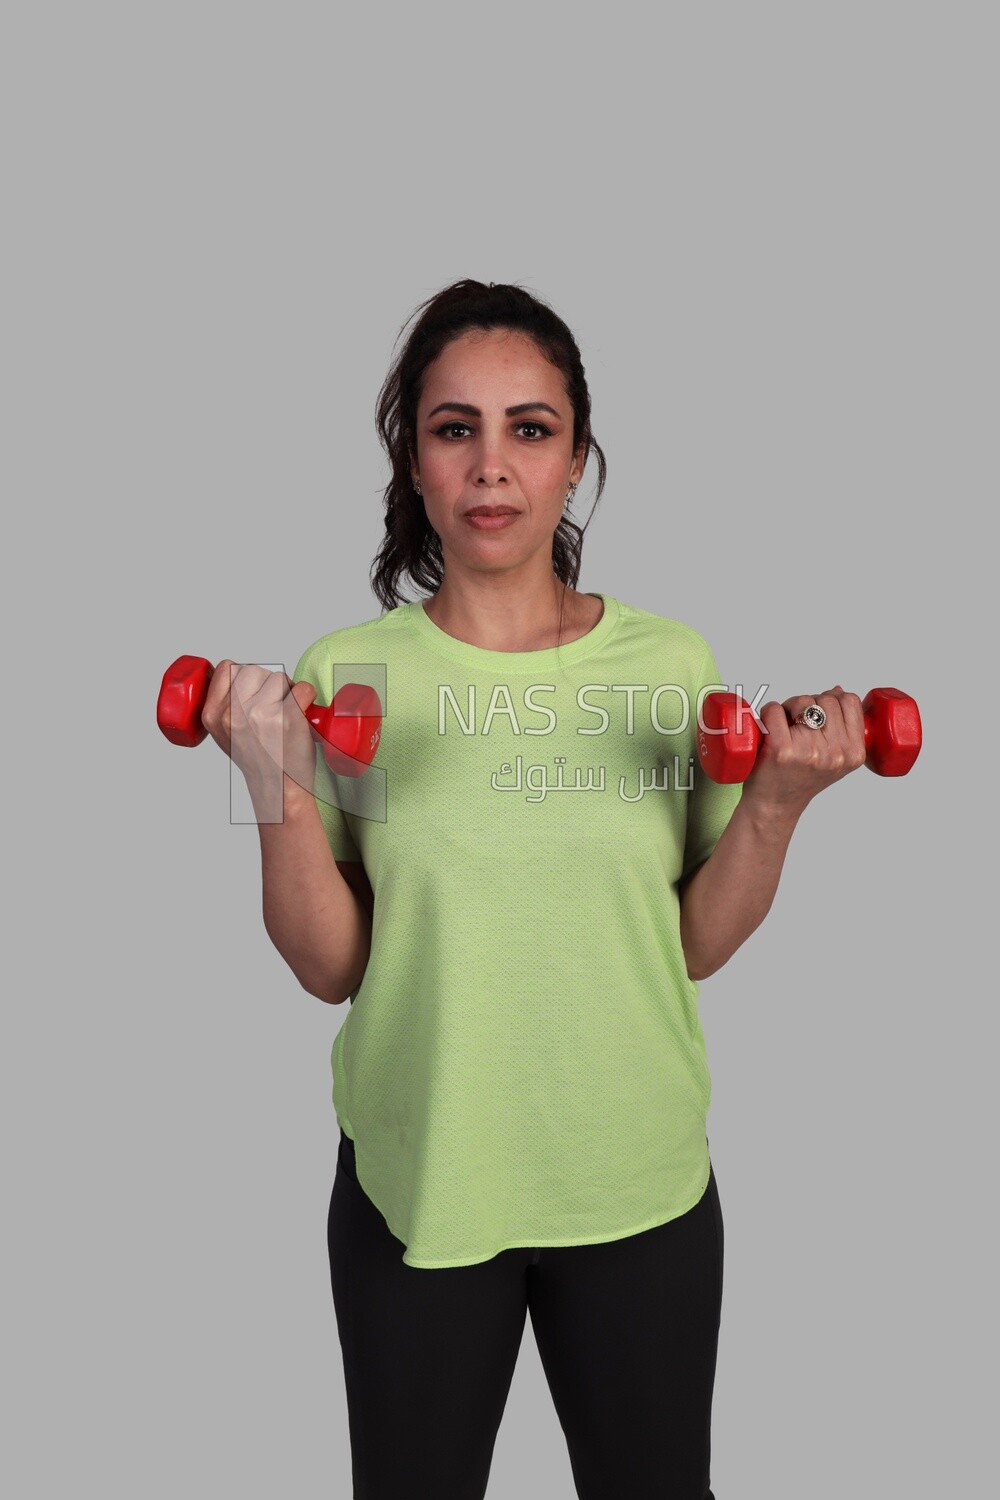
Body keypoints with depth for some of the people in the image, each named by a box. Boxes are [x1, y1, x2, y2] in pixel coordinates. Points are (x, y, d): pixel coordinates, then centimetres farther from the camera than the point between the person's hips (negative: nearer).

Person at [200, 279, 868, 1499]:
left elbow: (696, 947, -2)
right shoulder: (345, 672, -9)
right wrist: (282, 799, -22)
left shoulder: (672, 662, -7)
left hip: (640, 1180, 1)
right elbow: (331, 969, -8)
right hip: (416, 1178, 0)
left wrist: (776, 806, -17)